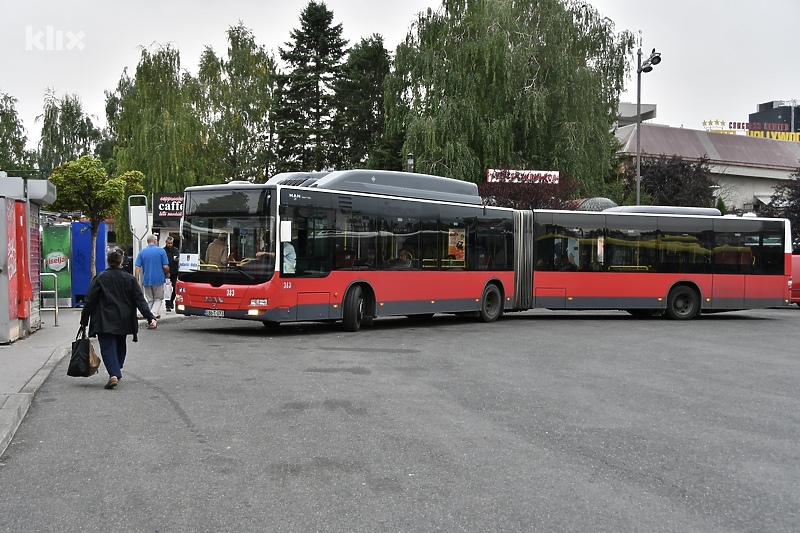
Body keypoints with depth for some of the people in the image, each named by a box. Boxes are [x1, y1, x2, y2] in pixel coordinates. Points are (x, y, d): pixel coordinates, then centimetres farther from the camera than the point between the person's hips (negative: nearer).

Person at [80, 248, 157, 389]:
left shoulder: (100, 278, -5)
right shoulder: (129, 279, 1)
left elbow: (89, 301, -5)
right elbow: (140, 300, -4)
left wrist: (84, 321, 3)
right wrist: (150, 317, -7)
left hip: (105, 322, -3)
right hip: (123, 321, 3)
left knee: (107, 347, -5)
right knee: (120, 347, 20)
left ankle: (114, 374, -24)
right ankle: (116, 372, 29)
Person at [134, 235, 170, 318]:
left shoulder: (142, 252, 2)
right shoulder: (161, 251, -6)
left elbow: (137, 267, -4)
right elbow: (165, 266, -9)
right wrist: (167, 274, 10)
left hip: (146, 280, 3)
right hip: (158, 279, -2)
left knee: (149, 299, 15)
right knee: (158, 298, 10)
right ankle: (154, 313, -8)